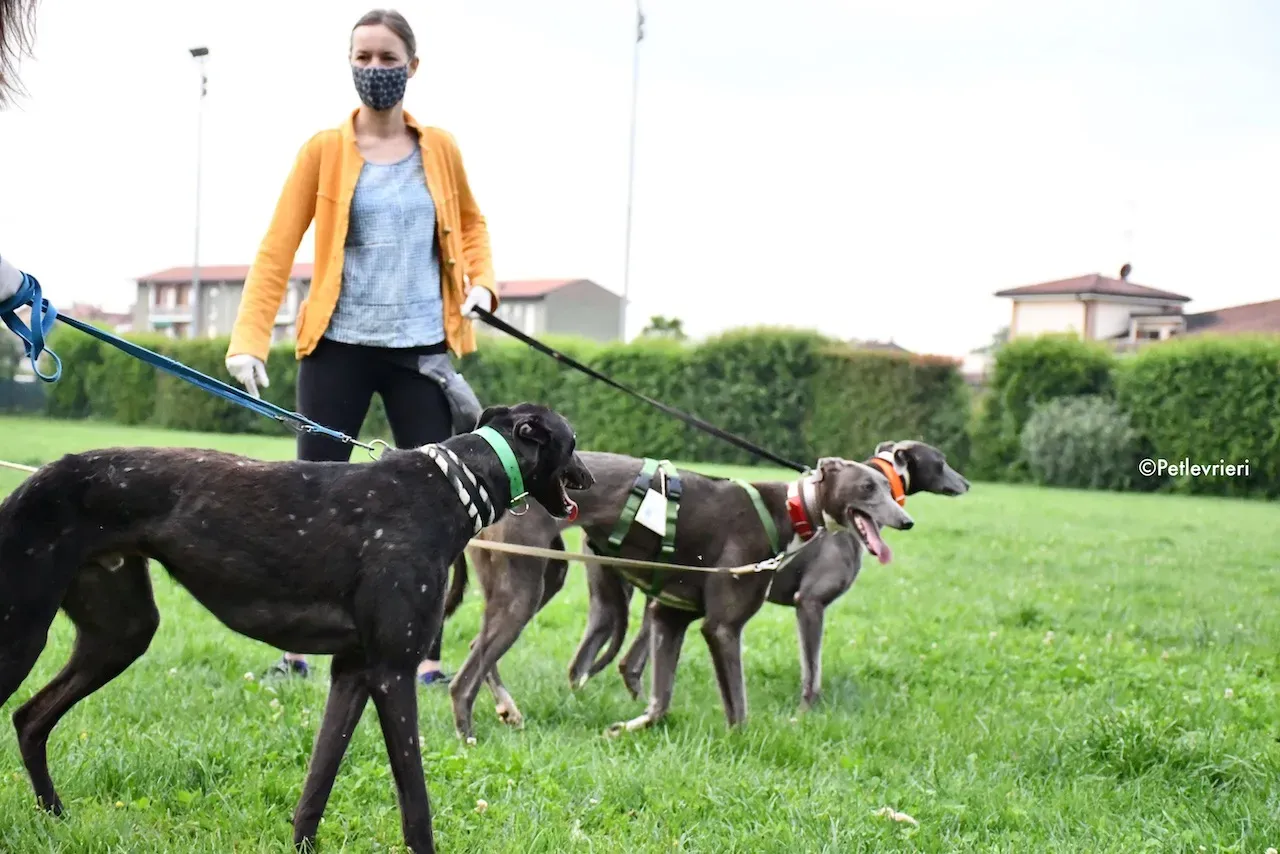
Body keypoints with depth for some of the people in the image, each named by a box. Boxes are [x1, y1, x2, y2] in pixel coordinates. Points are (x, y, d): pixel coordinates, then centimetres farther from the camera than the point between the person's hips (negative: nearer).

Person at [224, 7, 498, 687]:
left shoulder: (439, 149, 7)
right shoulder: (325, 151, 0)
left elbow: (471, 223, 25)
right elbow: (278, 246, -4)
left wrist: (481, 283, 6)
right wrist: (249, 338, -14)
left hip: (421, 348, 2)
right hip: (339, 343, -2)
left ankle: (426, 656, 7)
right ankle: (296, 648, 6)